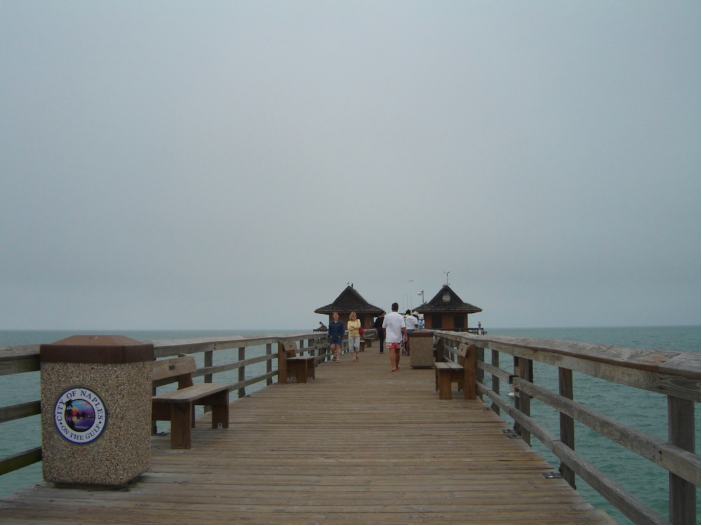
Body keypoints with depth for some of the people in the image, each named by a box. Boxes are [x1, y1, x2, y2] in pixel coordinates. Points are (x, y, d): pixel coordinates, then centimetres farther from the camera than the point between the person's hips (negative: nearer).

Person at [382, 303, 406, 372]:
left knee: (392, 352, -8)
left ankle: (393, 366, -20)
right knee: (397, 352, 16)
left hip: (390, 338, -2)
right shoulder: (400, 317, -4)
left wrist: (385, 334, 23)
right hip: (398, 337, 2)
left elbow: (384, 327, 6)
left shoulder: (387, 316, -3)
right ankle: (397, 366, 27)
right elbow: (403, 327, -12)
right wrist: (405, 335, -6)